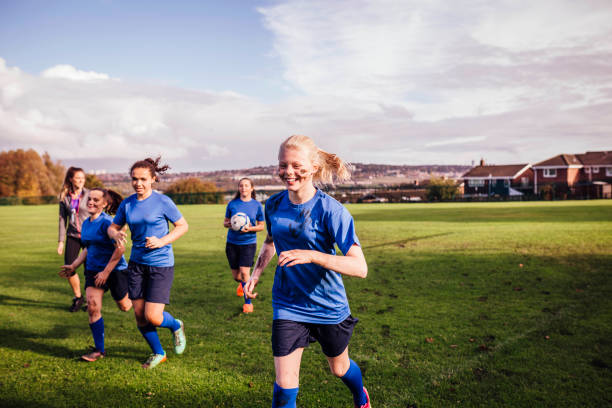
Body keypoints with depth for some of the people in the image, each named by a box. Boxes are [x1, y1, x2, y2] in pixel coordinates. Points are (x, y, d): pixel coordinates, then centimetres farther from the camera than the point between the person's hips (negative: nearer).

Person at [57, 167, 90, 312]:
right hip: (72, 236, 3)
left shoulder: (89, 195, -4)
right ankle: (78, 297, 19)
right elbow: (62, 219, 8)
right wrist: (61, 241, 5)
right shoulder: (64, 197, 5)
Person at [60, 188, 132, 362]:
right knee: (92, 307, -4)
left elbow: (120, 248, -24)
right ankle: (99, 349, 6)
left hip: (115, 270, -6)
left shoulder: (107, 222, -19)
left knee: (124, 306, 9)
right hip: (93, 270, 7)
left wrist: (106, 272, -21)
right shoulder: (86, 223, 7)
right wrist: (73, 266, 12)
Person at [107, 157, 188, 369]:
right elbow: (113, 227, 14)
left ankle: (176, 326, 26)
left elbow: (183, 226, -4)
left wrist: (161, 241, -17)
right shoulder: (127, 204, 3)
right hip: (137, 263, 5)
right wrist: (116, 235, -11)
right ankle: (158, 353, 29)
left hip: (161, 264, -5)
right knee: (139, 316, 7)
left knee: (153, 317, -9)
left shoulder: (162, 201, -10)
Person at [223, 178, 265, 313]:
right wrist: (229, 224, -13)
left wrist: (250, 228, -16)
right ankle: (242, 283, 48)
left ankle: (248, 302, 4)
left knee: (244, 272, -15)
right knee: (236, 276, 9)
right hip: (232, 242, 2)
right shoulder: (232, 204, 2)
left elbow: (261, 226, 3)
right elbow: (225, 222, 10)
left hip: (248, 243, -2)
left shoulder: (257, 205, -2)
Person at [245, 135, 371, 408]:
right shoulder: (274, 205, -5)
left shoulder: (330, 210, -21)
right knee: (284, 384, -5)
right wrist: (256, 272, 4)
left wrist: (311, 255, -38)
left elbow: (360, 268, -28)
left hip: (329, 306, -2)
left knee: (339, 368, 23)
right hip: (288, 306, 2)